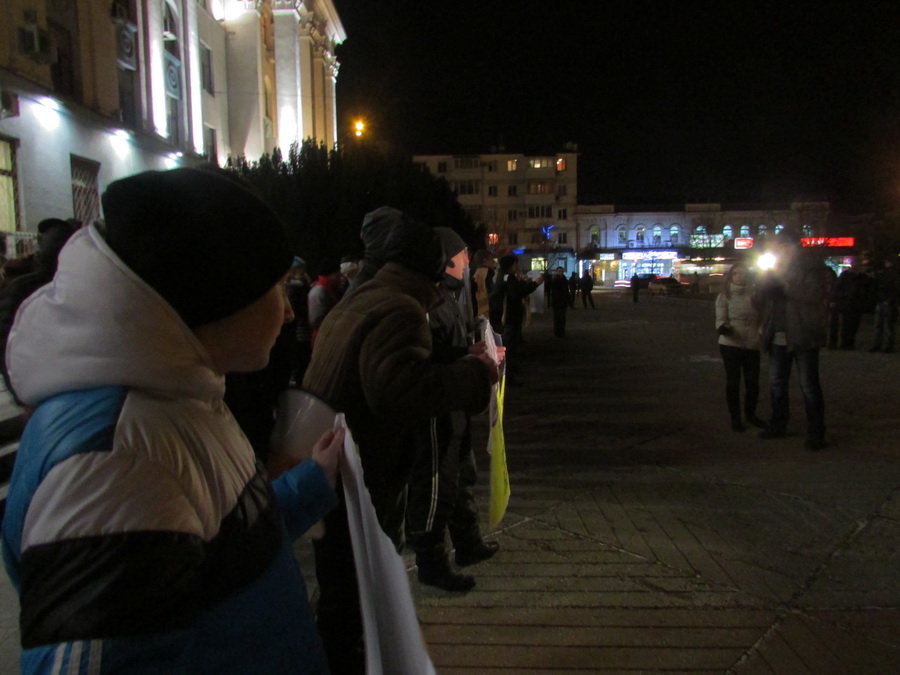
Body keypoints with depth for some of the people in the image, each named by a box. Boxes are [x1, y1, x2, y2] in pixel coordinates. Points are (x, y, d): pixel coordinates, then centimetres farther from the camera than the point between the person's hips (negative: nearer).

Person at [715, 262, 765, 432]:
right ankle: (735, 418, 16)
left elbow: (760, 317, 13)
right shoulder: (724, 296, -1)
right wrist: (722, 327, -30)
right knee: (733, 382, 4)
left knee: (753, 382, 9)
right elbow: (720, 318, -10)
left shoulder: (754, 294, 8)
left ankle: (750, 414, 30)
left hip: (752, 345, 3)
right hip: (731, 345, -3)